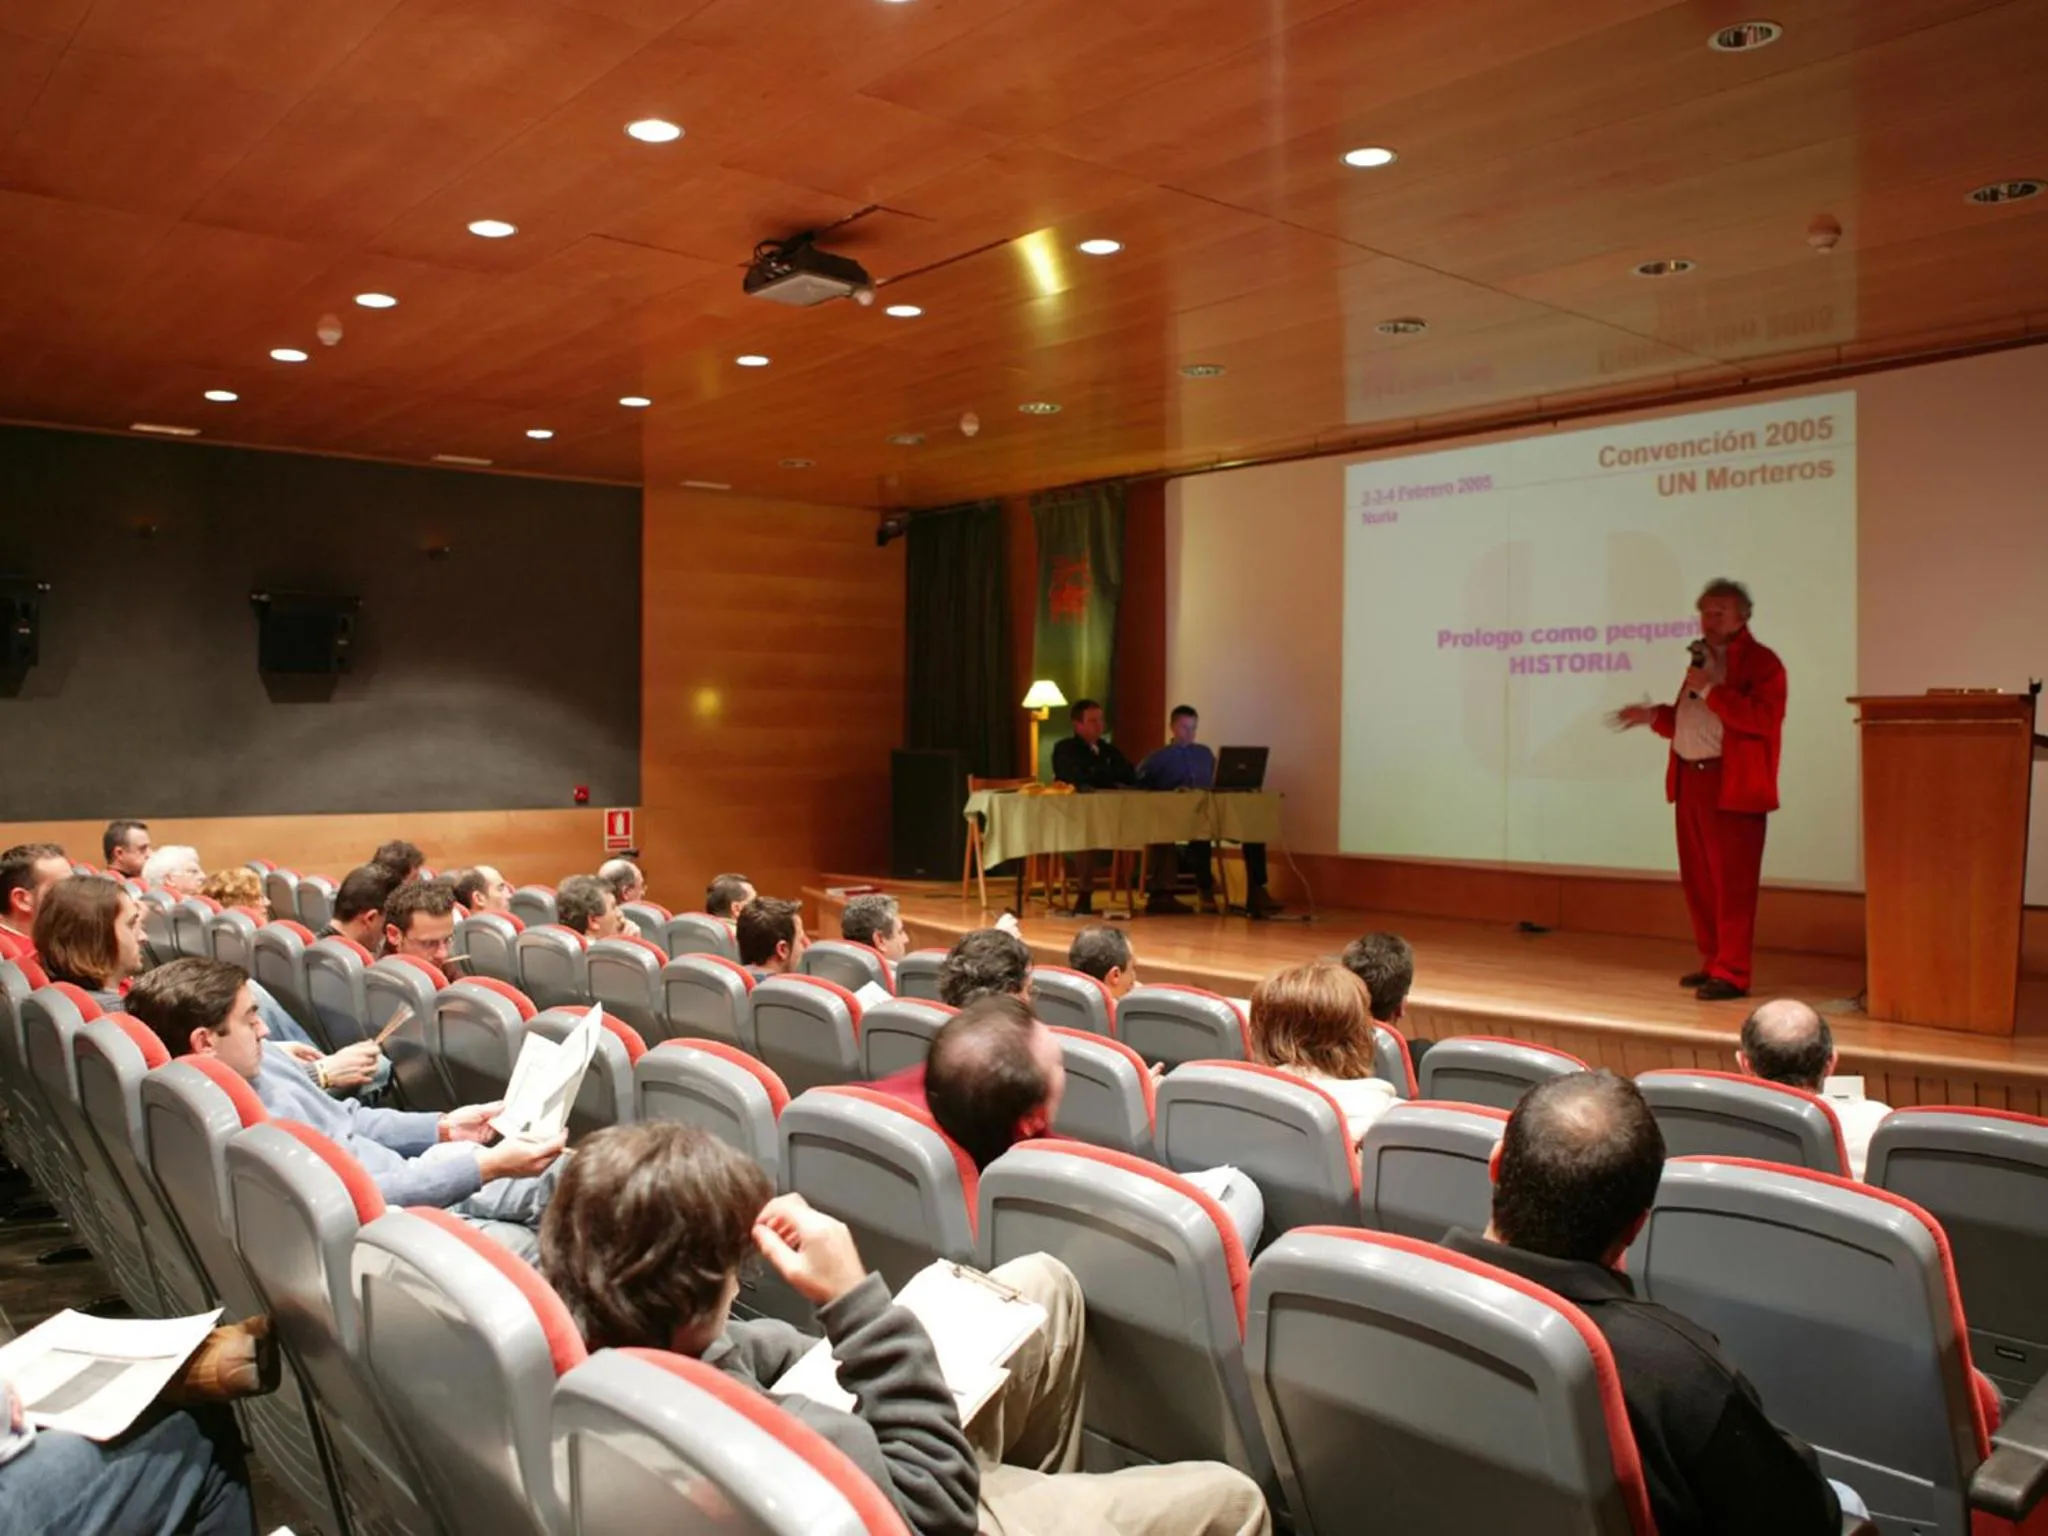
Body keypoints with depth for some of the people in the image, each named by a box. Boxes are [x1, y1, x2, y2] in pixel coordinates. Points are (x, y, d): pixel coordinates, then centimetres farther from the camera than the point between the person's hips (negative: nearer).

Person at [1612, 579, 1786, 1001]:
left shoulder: (1761, 662, -6)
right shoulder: (1703, 659, 20)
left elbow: (1761, 718, -20)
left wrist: (1710, 689, -20)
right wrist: (1654, 716, 9)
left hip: (1732, 787, -8)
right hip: (1690, 780, 8)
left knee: (1732, 883, -6)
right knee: (1698, 881, 12)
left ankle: (1731, 974, -2)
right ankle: (1713, 962, 22)